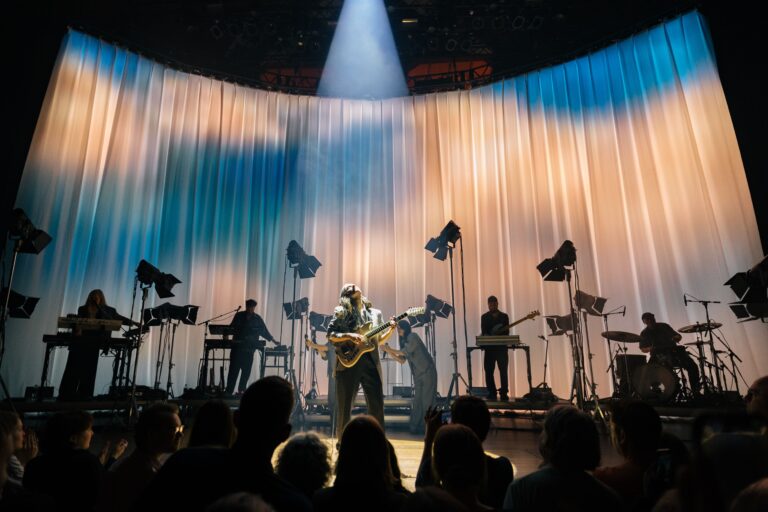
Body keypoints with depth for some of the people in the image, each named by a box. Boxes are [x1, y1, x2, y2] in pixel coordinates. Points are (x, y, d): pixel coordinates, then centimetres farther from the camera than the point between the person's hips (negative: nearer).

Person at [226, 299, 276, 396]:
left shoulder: (257, 319, 6)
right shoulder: (239, 316, 6)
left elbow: (265, 332, 8)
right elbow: (232, 327, 7)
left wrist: (273, 341, 4)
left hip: (249, 349, 1)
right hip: (237, 347, 0)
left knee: (246, 371, -1)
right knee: (233, 370, -2)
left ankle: (241, 390, 10)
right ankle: (229, 391, 1)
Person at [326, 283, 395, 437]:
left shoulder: (375, 313, 15)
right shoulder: (342, 312, 3)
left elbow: (378, 340, 16)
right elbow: (330, 335, -3)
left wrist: (391, 329, 0)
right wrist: (349, 335, -17)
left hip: (371, 363, 3)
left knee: (377, 406, 2)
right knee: (344, 408, 4)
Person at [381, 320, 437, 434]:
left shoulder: (412, 337, -11)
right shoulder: (404, 341, 11)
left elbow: (405, 352, -19)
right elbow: (402, 360, 7)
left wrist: (389, 349, -13)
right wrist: (389, 352, -3)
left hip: (427, 372, -7)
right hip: (417, 374, 8)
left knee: (427, 400, -5)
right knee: (417, 400, 6)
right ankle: (415, 426, 9)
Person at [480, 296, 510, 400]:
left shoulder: (504, 316, 10)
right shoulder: (484, 317, 10)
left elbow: (506, 332, 3)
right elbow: (483, 332, 2)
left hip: (501, 347, 0)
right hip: (489, 347, 1)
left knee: (503, 371, -5)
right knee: (488, 371, -1)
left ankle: (504, 393, 2)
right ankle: (492, 393, 7)